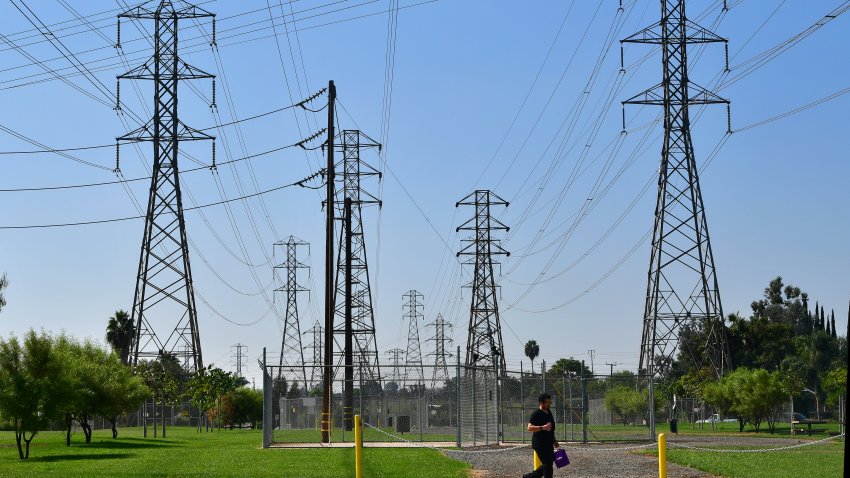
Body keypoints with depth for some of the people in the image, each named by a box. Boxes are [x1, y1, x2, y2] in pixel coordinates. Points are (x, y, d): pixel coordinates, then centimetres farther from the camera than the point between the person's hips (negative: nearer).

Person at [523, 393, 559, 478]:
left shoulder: (549, 412, 14)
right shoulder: (536, 414, -14)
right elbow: (530, 428, -23)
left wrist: (554, 441, 24)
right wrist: (542, 427, -35)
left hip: (548, 444, 9)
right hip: (540, 444, -9)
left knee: (548, 464, 13)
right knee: (548, 465, -8)